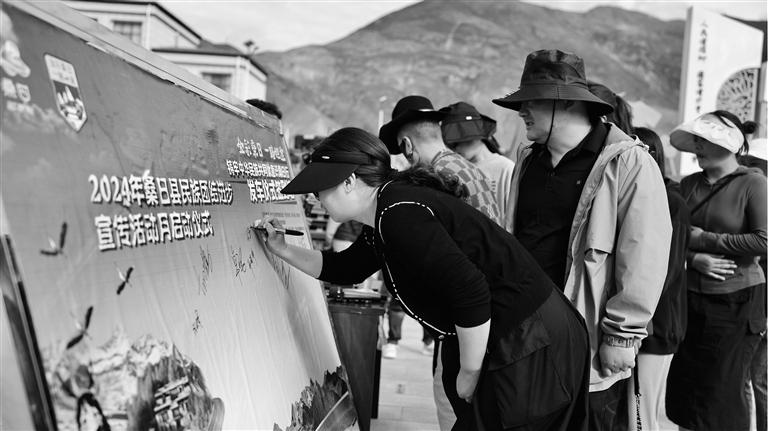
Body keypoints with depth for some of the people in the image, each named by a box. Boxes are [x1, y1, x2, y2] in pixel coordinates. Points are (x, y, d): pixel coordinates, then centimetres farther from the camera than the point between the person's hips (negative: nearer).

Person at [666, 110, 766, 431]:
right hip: (692, 296, 4)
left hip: (737, 299, -4)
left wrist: (705, 239, -12)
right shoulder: (688, 184, 6)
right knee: (684, 385, 10)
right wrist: (695, 258, -11)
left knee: (724, 390, 5)